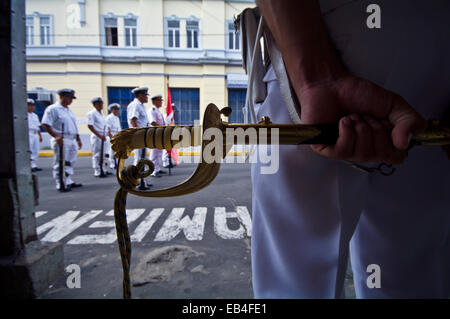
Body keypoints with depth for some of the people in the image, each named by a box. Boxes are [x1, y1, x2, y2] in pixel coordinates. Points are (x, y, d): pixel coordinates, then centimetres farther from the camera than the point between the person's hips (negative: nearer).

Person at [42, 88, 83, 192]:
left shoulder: (69, 110, 19)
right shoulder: (53, 109, -6)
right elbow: (45, 125, -13)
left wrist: (78, 138, 20)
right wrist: (56, 136, -22)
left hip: (72, 140, 8)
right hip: (61, 141, -8)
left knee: (70, 162, 13)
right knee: (60, 163, -4)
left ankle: (68, 181, 23)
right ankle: (60, 184, 2)